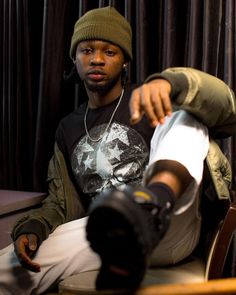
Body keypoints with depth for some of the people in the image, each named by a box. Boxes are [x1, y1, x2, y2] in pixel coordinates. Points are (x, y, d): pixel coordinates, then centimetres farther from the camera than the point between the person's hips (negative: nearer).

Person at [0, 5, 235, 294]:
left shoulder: (148, 103, 8)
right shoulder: (68, 127, 20)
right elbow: (61, 202, 20)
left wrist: (169, 82, -28)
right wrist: (33, 228, -2)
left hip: (167, 230, -2)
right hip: (102, 231, 3)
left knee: (188, 114, -25)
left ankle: (154, 201, -50)